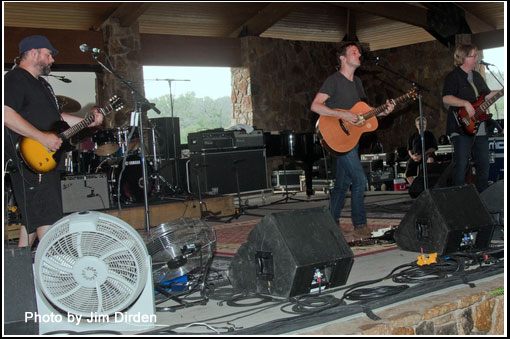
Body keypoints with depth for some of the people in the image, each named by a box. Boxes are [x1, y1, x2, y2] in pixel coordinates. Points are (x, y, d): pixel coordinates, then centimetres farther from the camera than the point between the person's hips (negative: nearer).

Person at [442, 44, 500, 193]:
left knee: (483, 165, 10)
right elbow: (446, 98, -19)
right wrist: (466, 103, -27)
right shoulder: (453, 77, -6)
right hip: (461, 129, -8)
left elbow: (488, 95, 28)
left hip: (480, 130, 8)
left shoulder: (477, 76, 19)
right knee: (461, 165, -10)